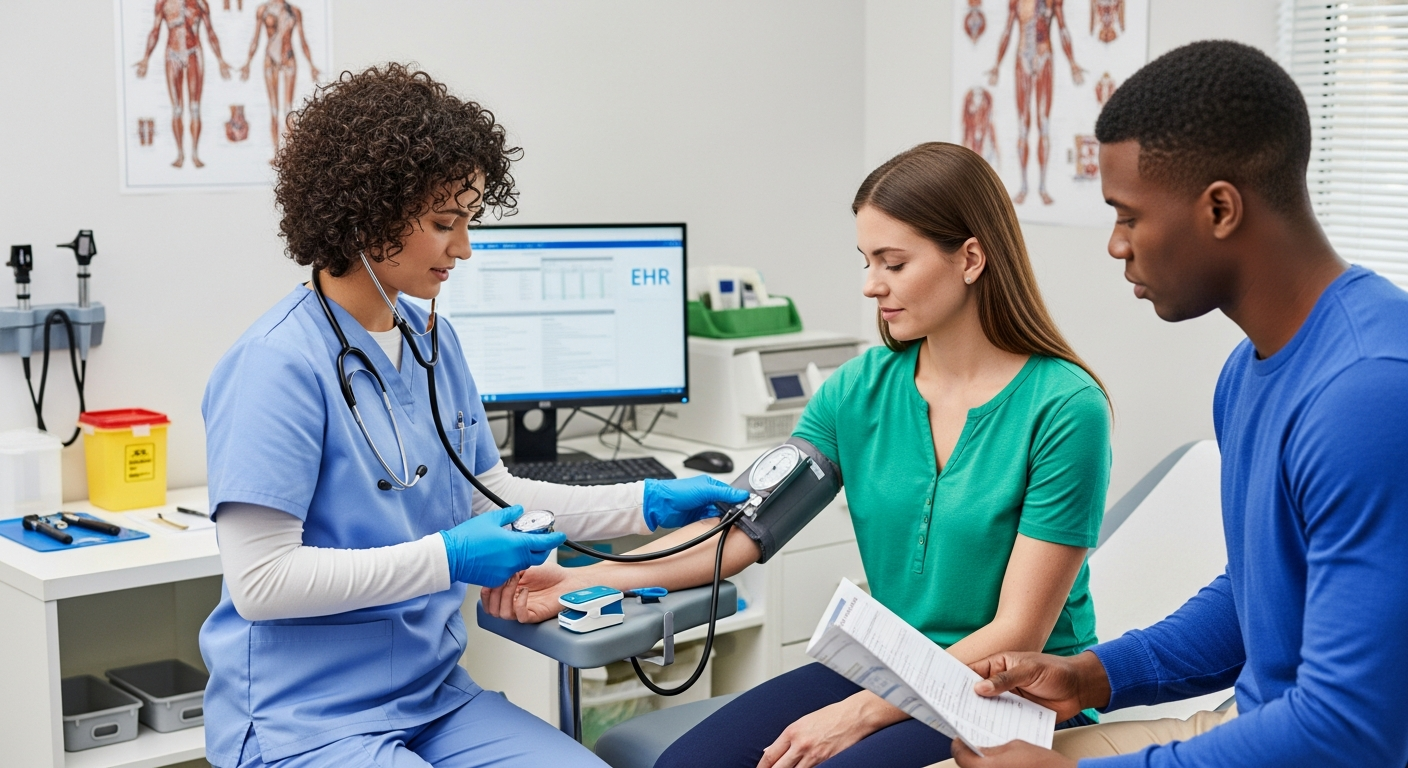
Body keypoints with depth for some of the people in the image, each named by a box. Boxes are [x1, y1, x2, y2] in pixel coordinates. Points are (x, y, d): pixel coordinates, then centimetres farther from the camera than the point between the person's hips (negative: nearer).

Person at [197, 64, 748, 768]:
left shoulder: (431, 339, 7)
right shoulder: (278, 364, -18)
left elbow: (490, 493, 16)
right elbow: (259, 581, -21)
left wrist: (649, 505, 7)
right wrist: (447, 560, -21)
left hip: (434, 699, 8)